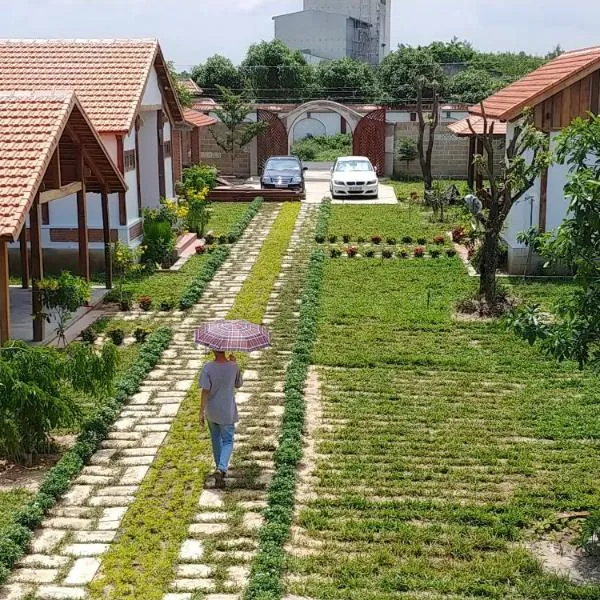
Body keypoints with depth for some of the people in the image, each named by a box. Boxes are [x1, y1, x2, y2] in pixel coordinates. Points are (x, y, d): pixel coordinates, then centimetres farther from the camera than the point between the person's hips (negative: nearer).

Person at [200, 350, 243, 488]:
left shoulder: (208, 368, -16)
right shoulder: (233, 366, -13)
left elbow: (205, 391, -17)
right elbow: (238, 385, 5)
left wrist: (201, 412, -11)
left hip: (211, 411, 1)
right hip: (227, 412, -1)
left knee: (216, 439, 21)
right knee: (227, 442, 8)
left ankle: (220, 468, 34)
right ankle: (221, 468, -14)